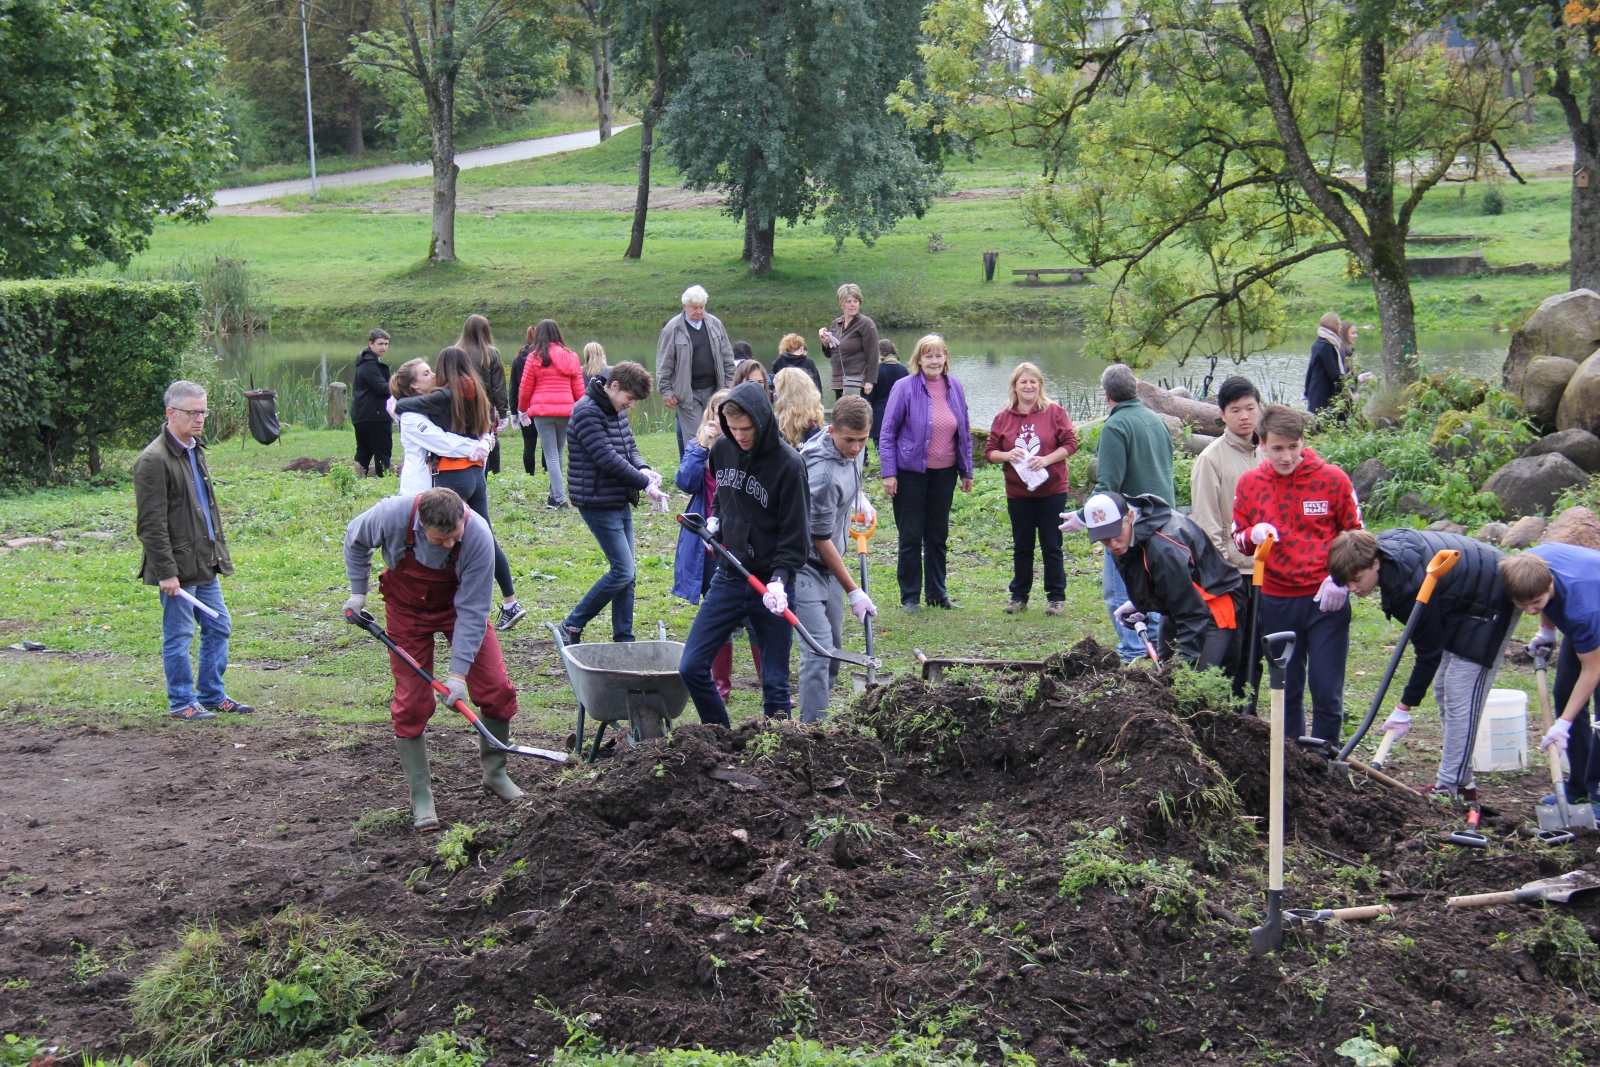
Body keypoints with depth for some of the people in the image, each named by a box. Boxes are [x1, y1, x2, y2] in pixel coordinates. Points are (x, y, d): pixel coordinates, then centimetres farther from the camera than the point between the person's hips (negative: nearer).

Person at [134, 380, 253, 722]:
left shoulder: (196, 451, 13)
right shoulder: (154, 461, -16)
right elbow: (150, 524, -18)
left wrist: (220, 552, 19)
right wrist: (166, 571, -20)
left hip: (205, 564, 9)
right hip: (178, 568, -9)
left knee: (218, 627, 12)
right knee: (179, 636, 0)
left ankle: (212, 695, 23)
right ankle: (181, 703, 10)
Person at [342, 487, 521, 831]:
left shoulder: (478, 536, -34)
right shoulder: (391, 515, -32)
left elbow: (473, 610, -27)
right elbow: (355, 540, -6)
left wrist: (459, 672, -27)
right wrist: (358, 591, -3)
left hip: (459, 605, 0)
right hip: (408, 608, 0)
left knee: (496, 688, -6)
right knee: (411, 701, -6)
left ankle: (495, 773, 16)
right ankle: (420, 797, 5)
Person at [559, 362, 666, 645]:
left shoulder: (617, 412, 13)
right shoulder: (587, 412, -16)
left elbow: (630, 448, 16)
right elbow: (607, 458, -22)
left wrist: (643, 469, -8)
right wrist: (646, 484, -18)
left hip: (621, 503, 9)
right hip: (598, 504, -9)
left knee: (627, 573, 9)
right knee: (623, 572, -11)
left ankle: (624, 640, 15)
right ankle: (572, 626, 1)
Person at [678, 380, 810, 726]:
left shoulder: (788, 464, -14)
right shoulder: (722, 450, 3)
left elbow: (794, 535, -13)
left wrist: (780, 578, -25)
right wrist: (715, 521, 7)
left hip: (770, 584, -5)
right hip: (729, 577, 5)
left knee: (774, 684, 0)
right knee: (691, 667, 1)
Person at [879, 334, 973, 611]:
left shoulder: (955, 388, 3)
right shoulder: (905, 388, -10)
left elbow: (964, 433, 11)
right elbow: (888, 432, -8)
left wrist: (967, 471, 10)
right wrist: (888, 473, -12)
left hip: (944, 472, 4)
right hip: (911, 471, -4)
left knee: (938, 535, 13)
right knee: (911, 536, 3)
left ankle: (937, 593, 24)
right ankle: (910, 596, 13)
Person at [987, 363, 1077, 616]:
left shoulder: (1054, 412, -2)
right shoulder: (1003, 418, 5)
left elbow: (1070, 443, -6)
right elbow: (990, 452, 6)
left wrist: (1046, 459, -19)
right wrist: (1007, 455, -15)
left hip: (1051, 490, -3)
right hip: (1018, 493, 3)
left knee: (1052, 547, 3)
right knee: (1021, 547, 10)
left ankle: (1056, 597, 10)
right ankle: (1019, 597, 17)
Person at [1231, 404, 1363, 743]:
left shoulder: (1332, 479, -4)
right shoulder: (1249, 483, 2)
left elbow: (1355, 535, 4)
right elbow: (1238, 538, 10)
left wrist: (1341, 579, -9)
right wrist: (1254, 534, -13)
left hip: (1326, 600, -2)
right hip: (1276, 601, 2)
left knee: (1327, 692, -1)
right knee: (1287, 692, 11)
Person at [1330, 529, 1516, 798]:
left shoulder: (1410, 587, -36)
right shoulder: (1382, 544, -13)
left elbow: (1429, 652, -26)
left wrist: (1404, 708, -18)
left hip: (1491, 604, -11)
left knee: (1460, 697, -13)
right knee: (1444, 691, 12)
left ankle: (1451, 786, -10)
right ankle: (1460, 778, 17)